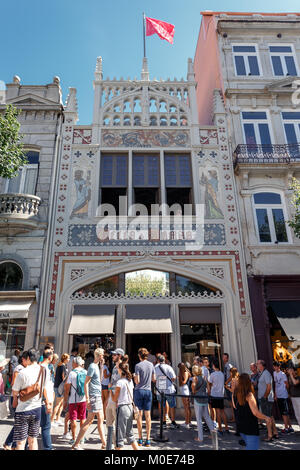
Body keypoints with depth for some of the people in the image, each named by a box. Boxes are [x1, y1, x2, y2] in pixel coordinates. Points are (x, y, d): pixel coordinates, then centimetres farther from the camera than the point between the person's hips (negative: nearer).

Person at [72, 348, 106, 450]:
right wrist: (87, 398, -20)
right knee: (89, 420, -3)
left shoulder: (96, 366, 14)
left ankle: (104, 444, 20)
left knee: (100, 420, 12)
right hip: (94, 397, -9)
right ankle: (76, 444, 6)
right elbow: (86, 383, -18)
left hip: (98, 396, 9)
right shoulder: (92, 367, -15)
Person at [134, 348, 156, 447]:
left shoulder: (138, 366, -11)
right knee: (148, 415, 7)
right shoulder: (151, 364, 3)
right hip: (148, 391, 4)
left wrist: (134, 376, 6)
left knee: (139, 414, 5)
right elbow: (154, 379, 10)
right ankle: (148, 440, 9)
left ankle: (140, 439, 10)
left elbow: (137, 381, -13)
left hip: (139, 391, -3)